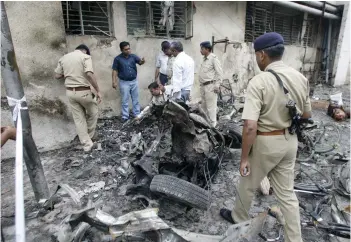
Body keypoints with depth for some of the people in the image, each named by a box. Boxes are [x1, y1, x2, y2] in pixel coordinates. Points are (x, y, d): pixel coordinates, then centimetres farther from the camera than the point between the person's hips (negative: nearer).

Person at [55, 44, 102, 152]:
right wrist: (98, 90, -18)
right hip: (83, 91, -5)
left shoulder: (64, 58, 11)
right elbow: (89, 74, -21)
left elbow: (57, 76, 11)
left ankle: (86, 144, 17)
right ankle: (91, 135, 34)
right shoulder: (85, 57, -7)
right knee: (93, 113, 20)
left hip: (70, 92, 6)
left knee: (79, 119, 11)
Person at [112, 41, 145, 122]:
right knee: (125, 101, 4)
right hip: (124, 82, -3)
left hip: (134, 81, 3)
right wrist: (114, 81, -12)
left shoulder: (133, 56, 0)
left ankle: (137, 114, 23)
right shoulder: (117, 59, -7)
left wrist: (142, 61, -36)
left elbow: (139, 62, -11)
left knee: (136, 99, 11)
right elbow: (114, 70, -6)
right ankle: (125, 116, 14)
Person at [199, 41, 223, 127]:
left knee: (211, 106, -6)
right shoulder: (204, 59, 16)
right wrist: (201, 84, 16)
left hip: (210, 86, -9)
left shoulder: (213, 58, -9)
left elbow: (219, 72, -12)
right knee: (204, 106, 15)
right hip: (203, 86, 9)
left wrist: (217, 85, -15)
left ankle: (213, 125, 2)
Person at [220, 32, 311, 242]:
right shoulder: (301, 78, -1)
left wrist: (244, 158, -17)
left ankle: (239, 216, 45)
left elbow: (250, 127, -27)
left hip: (266, 143, -6)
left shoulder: (259, 82, -22)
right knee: (287, 193, 19)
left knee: (248, 185, 20)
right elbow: (307, 114, 11)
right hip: (290, 141, 6)